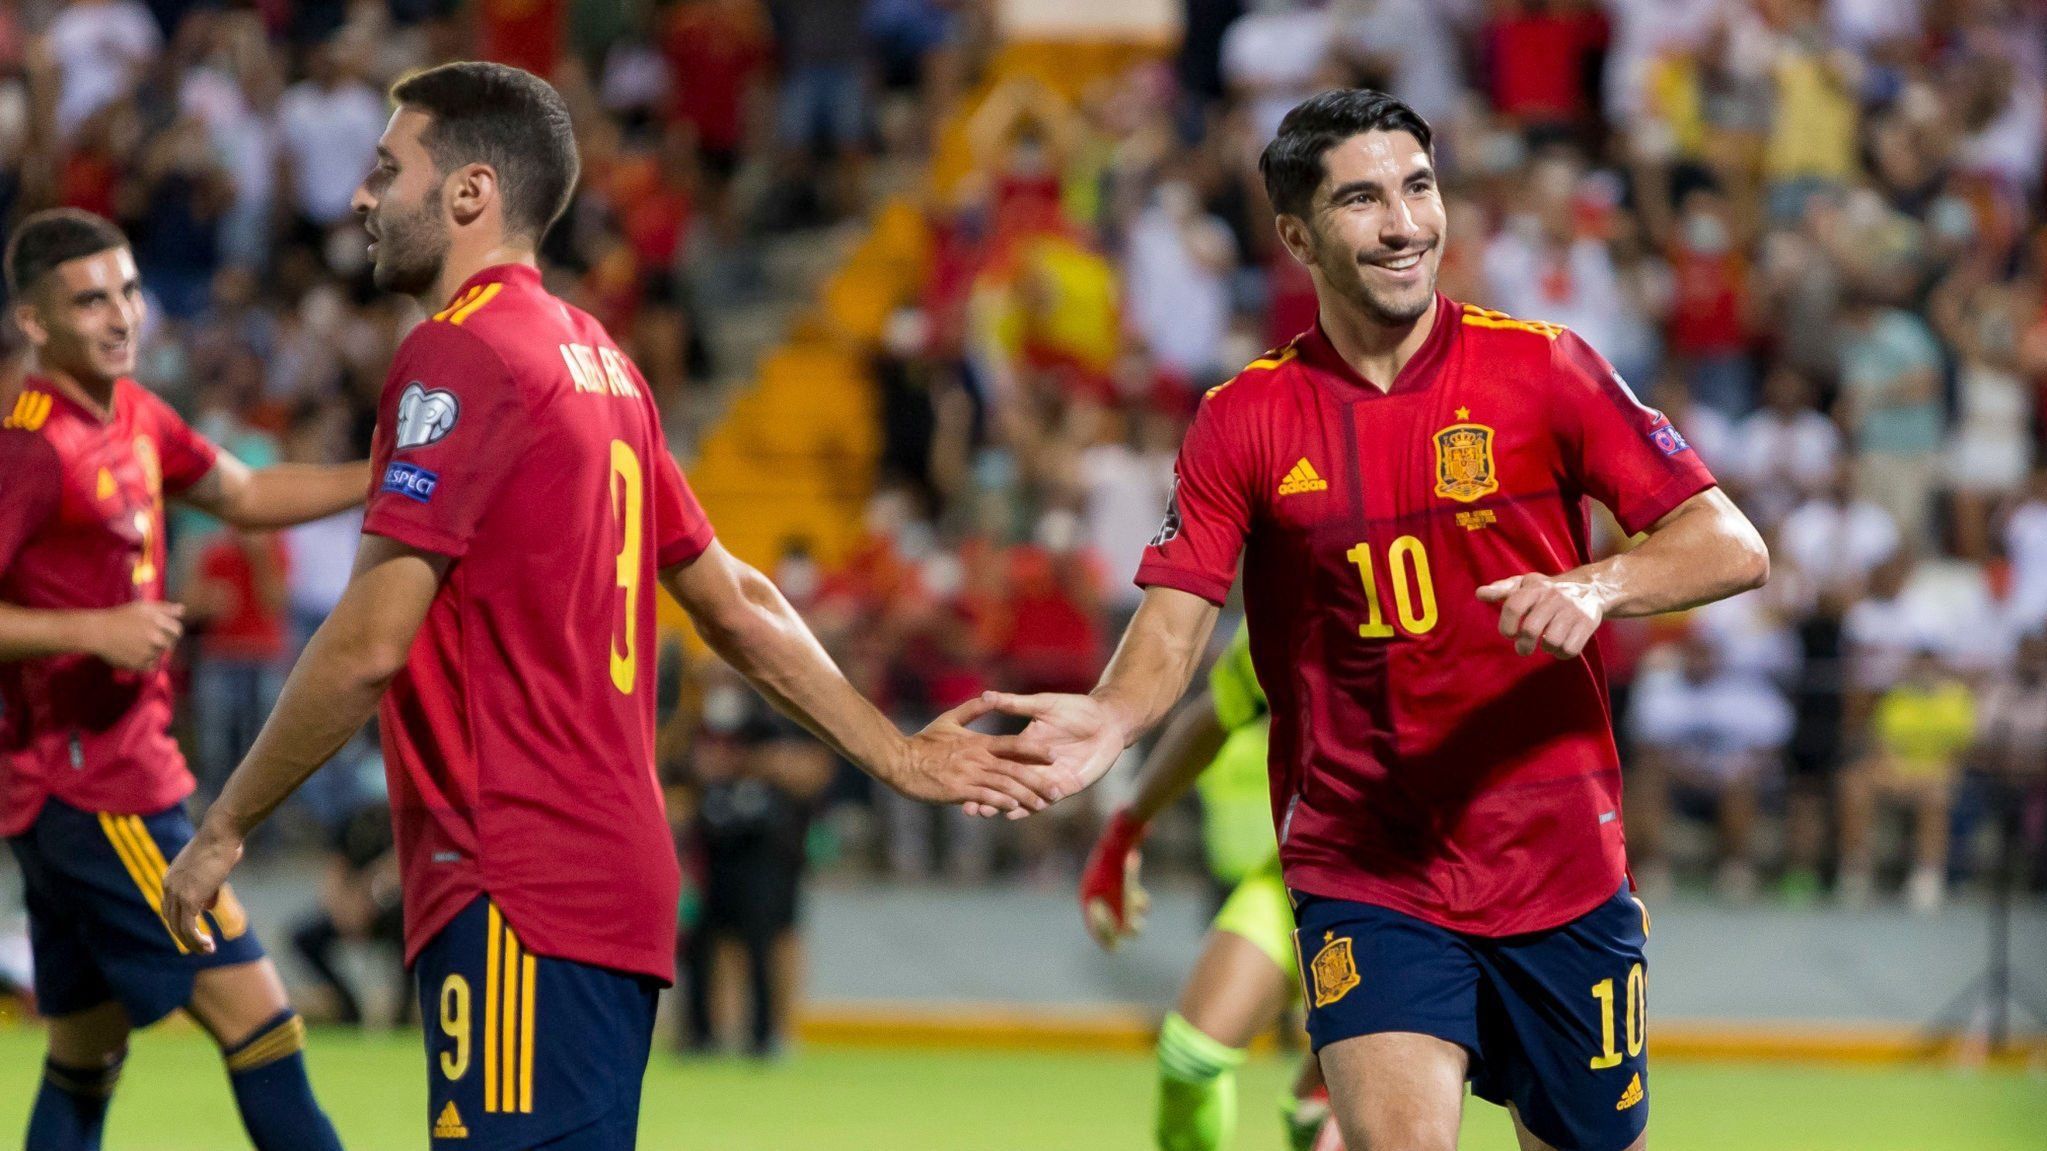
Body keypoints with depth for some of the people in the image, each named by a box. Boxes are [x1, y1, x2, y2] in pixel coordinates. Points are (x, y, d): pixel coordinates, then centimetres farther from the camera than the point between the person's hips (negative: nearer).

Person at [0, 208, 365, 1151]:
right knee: (254, 1014, -11)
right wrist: (96, 630, -26)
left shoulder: (133, 416, 11)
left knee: (85, 1059, 16)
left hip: (78, 789, 10)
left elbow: (243, 495, 26)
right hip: (95, 786, -10)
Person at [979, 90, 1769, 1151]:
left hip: (1560, 870, 1)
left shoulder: (1540, 369, -2)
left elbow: (1733, 548, -6)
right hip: (1363, 880, -1)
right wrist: (1111, 718, -28)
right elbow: (1173, 623, -6)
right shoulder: (1244, 422, 0)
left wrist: (1596, 587, -26)